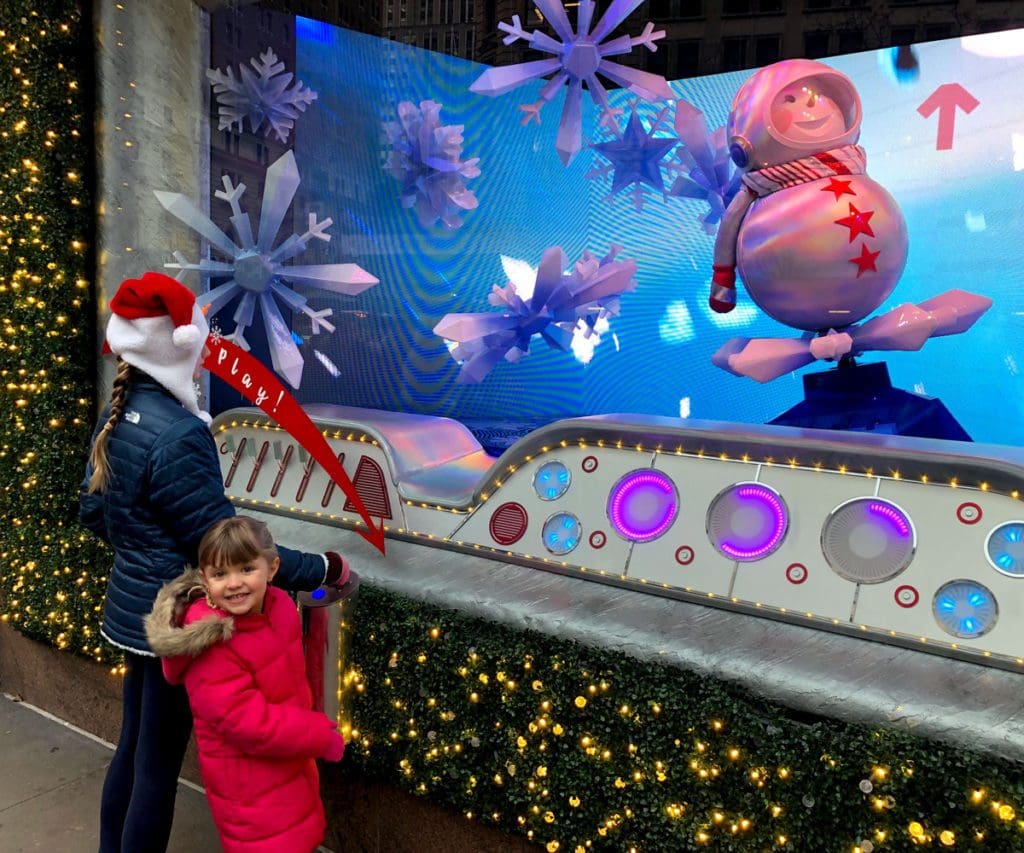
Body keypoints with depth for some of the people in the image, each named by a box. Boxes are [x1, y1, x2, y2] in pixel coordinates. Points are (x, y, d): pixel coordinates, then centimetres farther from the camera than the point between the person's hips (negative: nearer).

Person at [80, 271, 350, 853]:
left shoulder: (118, 415, 2)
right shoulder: (178, 435, -27)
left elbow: (96, 513, 13)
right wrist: (325, 569, -17)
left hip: (134, 605, 9)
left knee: (132, 748, 24)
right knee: (158, 766, 8)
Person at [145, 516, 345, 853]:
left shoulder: (280, 605, -8)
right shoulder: (211, 646, -31)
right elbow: (247, 722, -30)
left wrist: (309, 725, 10)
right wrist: (322, 736, -23)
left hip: (290, 761, 7)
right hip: (246, 781, -7)